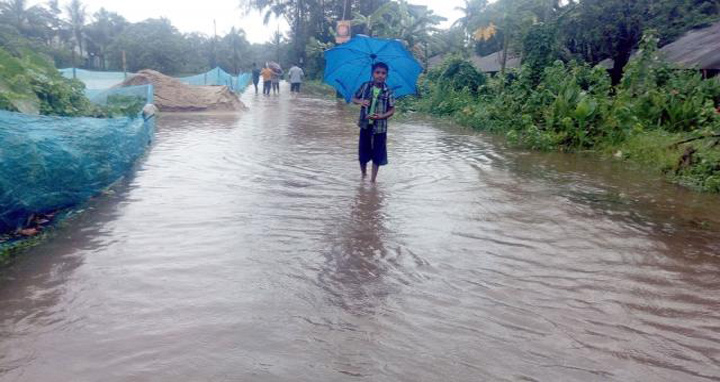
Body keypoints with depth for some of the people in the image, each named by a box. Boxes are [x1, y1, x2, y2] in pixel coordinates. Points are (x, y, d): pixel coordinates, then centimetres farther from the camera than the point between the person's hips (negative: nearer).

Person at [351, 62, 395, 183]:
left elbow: (392, 110, -4)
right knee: (363, 154, 10)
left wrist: (381, 116, -22)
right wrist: (360, 101, -15)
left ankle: (373, 180, 18)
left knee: (377, 156, 5)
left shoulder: (388, 91, -7)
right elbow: (354, 99, 7)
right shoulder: (365, 86, -3)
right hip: (365, 125, 1)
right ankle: (363, 176, 34)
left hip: (380, 127, -1)